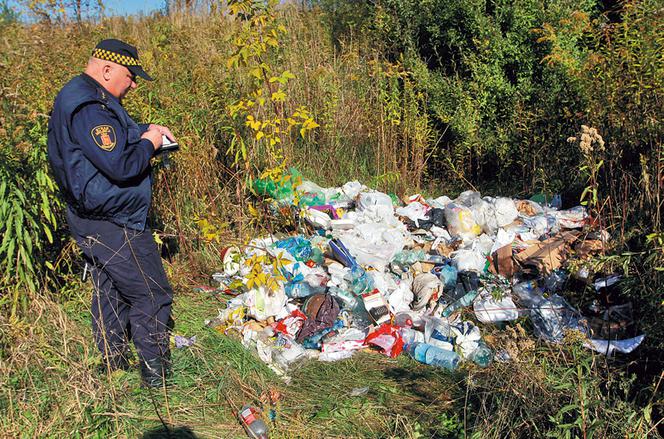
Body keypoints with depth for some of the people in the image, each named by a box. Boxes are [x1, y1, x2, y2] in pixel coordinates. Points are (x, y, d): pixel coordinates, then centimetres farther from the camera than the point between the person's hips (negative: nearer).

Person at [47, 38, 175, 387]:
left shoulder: (85, 97, 11)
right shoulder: (88, 109, -24)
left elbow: (116, 135, 26)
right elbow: (120, 166, -30)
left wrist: (145, 130, 7)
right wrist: (148, 144, -13)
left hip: (95, 221, 11)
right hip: (113, 227, -11)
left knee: (110, 291, 20)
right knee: (151, 294, -2)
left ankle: (113, 365, 34)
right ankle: (156, 373, 9)